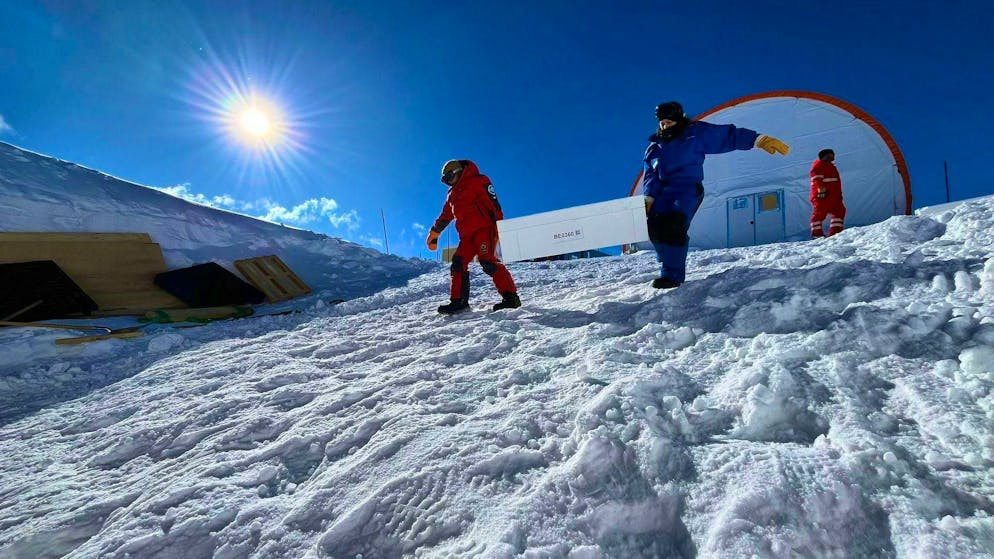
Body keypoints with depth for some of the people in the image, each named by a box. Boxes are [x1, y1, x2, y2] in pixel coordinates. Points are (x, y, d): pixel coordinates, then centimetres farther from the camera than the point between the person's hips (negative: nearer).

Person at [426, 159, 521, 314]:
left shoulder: (477, 181, 0)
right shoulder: (452, 194, 26)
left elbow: (493, 204, -10)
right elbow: (444, 217, 34)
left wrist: (499, 226, -18)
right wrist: (434, 235, 36)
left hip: (484, 228, -8)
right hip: (467, 235, 8)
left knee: (488, 261, -22)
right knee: (458, 264, -2)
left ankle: (510, 297, -22)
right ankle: (458, 302, 3)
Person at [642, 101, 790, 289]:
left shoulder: (696, 133, 2)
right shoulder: (655, 146, 14)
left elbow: (729, 136, -2)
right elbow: (650, 175, 10)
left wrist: (758, 140, -12)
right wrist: (649, 198, -3)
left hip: (688, 190, -5)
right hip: (663, 192, 5)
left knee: (673, 228, -24)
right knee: (655, 228, -8)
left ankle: (672, 275, -20)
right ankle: (671, 265, 12)